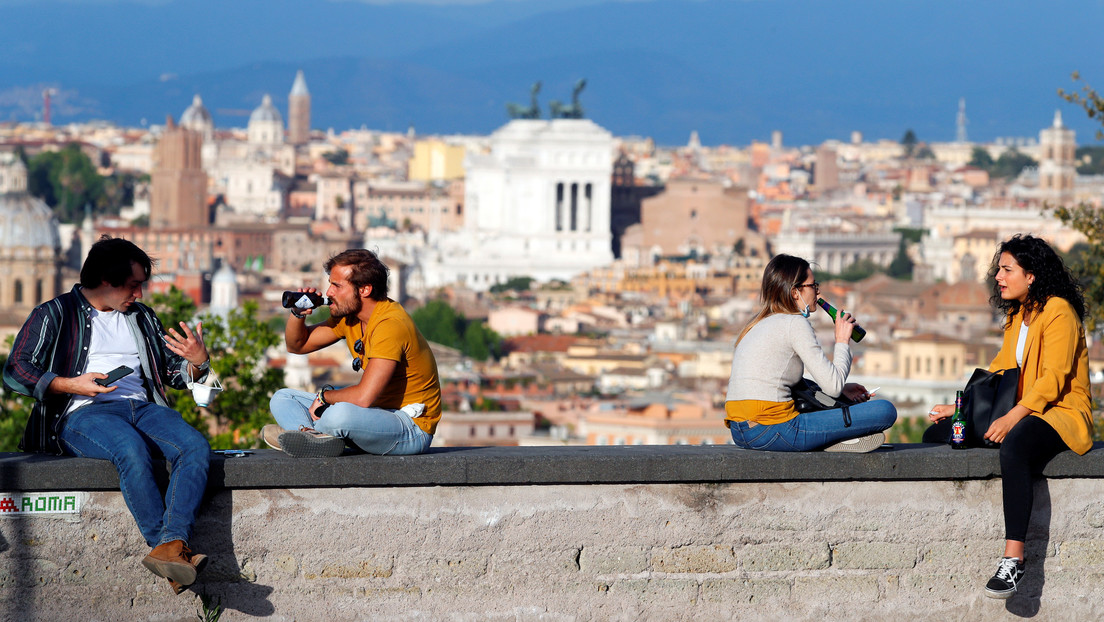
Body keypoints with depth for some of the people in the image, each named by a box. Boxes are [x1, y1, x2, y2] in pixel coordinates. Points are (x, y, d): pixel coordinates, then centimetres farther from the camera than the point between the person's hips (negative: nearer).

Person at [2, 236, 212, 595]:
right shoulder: (55, 315, 11)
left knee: (195, 446, -29)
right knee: (132, 448, -39)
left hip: (142, 407, 5)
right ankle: (171, 550, -41)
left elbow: (174, 373, 25)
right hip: (82, 415, -5)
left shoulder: (142, 318, 27)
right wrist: (70, 385, -11)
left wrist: (198, 362, 1)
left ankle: (171, 546, -46)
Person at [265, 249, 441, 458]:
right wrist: (298, 313, -2)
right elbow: (297, 345, 18)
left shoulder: (390, 325, -23)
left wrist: (324, 396, -12)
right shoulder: (349, 315, 5)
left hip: (413, 427, -10)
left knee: (340, 414, -41)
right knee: (282, 399, 6)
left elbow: (364, 397, -30)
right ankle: (321, 439, -23)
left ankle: (301, 429, -10)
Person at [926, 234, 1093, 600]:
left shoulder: (1058, 311, -11)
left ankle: (1013, 559, -46)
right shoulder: (1017, 316, 17)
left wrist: (1012, 417, -29)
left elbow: (1053, 378, -19)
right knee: (937, 434, 3)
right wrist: (960, 407, 9)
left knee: (1014, 445, -40)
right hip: (1023, 413, 10)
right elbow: (1000, 371, 21)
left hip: (1062, 415, -10)